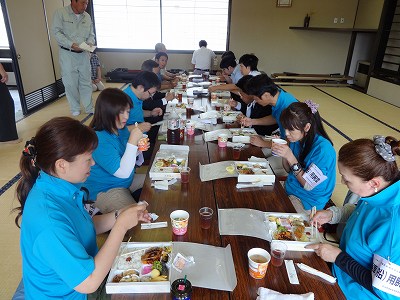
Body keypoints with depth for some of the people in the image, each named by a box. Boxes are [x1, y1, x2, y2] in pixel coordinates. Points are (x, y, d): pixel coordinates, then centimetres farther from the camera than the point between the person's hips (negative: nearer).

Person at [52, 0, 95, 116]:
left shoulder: (87, 16, 8)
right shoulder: (60, 13, -6)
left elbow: (91, 34, 14)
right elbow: (57, 32, -11)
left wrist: (90, 43, -8)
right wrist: (71, 44, -22)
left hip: (83, 54, 4)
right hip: (67, 54, -4)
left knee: (86, 81, 7)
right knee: (71, 83, 0)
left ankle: (89, 108, 17)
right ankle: (75, 109, 14)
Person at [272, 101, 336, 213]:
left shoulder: (323, 149, -26)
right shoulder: (297, 139, -7)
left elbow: (308, 185, -21)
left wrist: (290, 157, -30)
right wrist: (283, 155, -15)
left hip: (307, 202, -6)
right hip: (290, 188, 6)